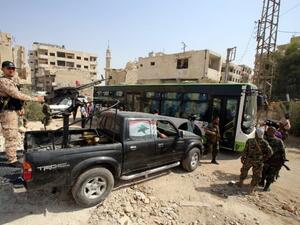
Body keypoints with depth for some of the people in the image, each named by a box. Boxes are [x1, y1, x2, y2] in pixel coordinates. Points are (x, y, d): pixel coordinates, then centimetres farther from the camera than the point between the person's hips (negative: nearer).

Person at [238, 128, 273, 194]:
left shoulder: (249, 141, -13)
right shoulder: (264, 143, -13)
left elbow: (245, 151, -9)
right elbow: (270, 152, -11)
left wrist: (242, 158, 2)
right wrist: (264, 158, 3)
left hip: (248, 160, 1)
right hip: (258, 162, -1)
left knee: (244, 171, 23)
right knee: (256, 176, 15)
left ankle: (240, 183, 37)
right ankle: (251, 189, 21)